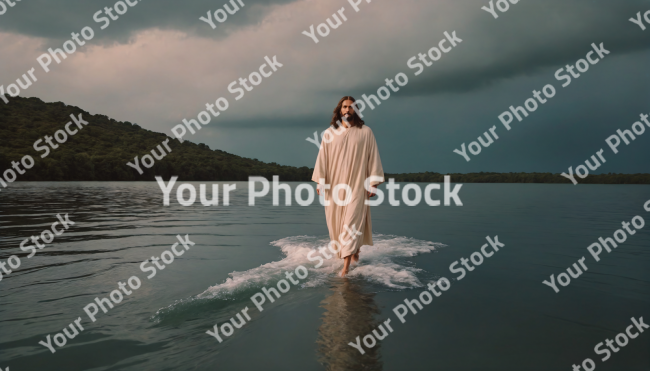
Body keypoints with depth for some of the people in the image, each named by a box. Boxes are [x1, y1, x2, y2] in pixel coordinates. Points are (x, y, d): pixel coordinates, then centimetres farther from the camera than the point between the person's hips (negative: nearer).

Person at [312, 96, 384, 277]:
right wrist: (320, 181, -1)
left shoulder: (365, 132, 3)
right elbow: (322, 158, 5)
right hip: (334, 184, 3)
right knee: (336, 220, 7)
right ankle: (353, 250, 30)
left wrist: (373, 182, -4)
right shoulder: (329, 134, 7)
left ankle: (347, 263, -8)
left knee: (352, 221, -9)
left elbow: (373, 158, 1)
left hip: (357, 184, -2)